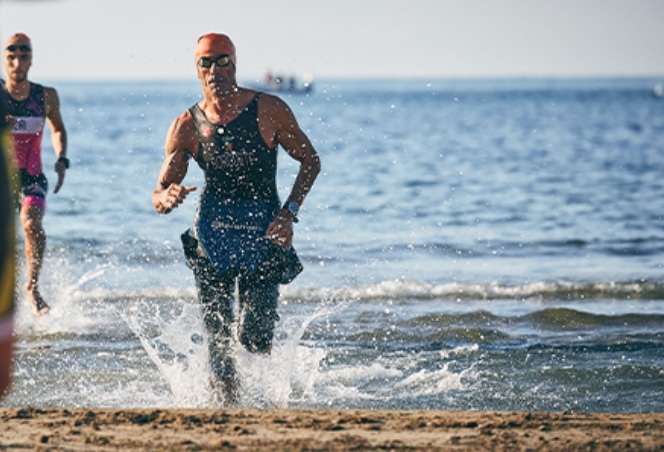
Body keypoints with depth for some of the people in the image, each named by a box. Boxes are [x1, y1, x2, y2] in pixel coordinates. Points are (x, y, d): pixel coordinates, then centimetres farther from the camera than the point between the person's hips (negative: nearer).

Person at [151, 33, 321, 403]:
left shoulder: (269, 110, -5)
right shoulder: (187, 126, -1)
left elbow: (310, 161, 3)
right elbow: (160, 192, 0)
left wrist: (289, 213, -9)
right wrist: (167, 198, -25)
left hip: (263, 231, -1)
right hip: (212, 231, 2)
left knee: (254, 336, -6)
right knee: (218, 333, -5)